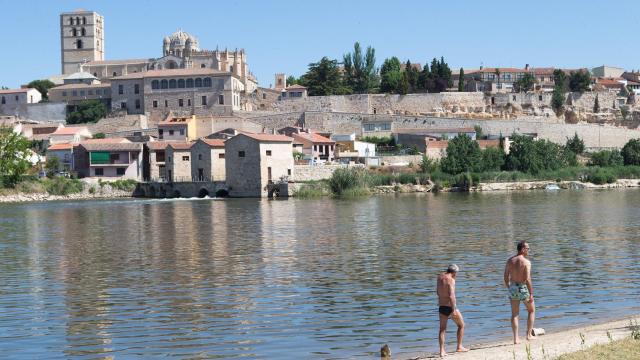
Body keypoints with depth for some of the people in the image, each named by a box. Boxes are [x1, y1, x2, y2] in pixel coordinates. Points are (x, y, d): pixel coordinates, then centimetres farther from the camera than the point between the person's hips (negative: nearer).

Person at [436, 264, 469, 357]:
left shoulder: (440, 277, 5)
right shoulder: (451, 280, -17)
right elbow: (451, 296, -24)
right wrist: (454, 310, -22)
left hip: (441, 307, 6)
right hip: (450, 307, -6)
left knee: (442, 329, 11)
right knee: (461, 325, 15)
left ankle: (442, 351, 4)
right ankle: (459, 347, 18)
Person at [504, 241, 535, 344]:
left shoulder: (510, 260, 4)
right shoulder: (526, 262, -14)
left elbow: (506, 277, 7)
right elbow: (527, 279, -20)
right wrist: (531, 294, -15)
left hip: (513, 288, 5)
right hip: (523, 288, -5)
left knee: (514, 314, 9)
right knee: (531, 310, 17)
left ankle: (516, 338, 4)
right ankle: (529, 334, 16)